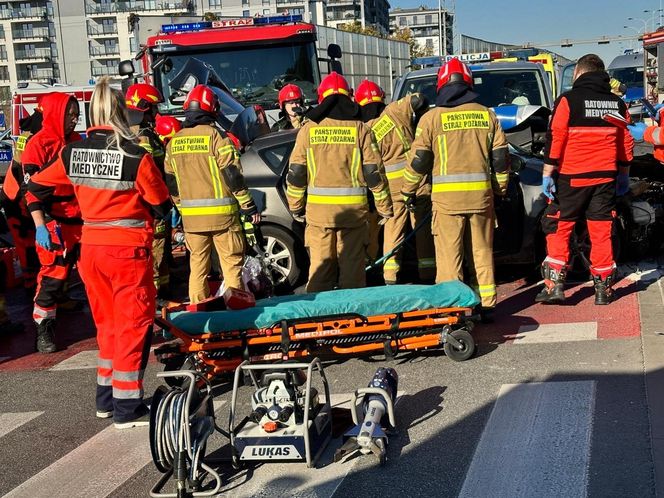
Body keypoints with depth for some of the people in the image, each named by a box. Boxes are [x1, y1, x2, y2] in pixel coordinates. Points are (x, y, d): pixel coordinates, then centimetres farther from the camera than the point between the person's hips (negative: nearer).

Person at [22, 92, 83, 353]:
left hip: (79, 219, 7)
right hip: (53, 221, -7)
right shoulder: (37, 145, -11)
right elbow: (31, 189, -15)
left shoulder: (76, 141, 9)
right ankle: (44, 327, -3)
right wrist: (40, 226, -21)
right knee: (53, 271, -8)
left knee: (65, 265, 19)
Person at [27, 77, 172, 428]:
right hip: (128, 249, -5)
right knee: (133, 325, 4)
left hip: (91, 248, 5)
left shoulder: (72, 153, 0)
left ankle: (106, 398, 28)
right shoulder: (135, 155, -14)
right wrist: (157, 214, 16)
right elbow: (161, 205, -6)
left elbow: (38, 186, 12)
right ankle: (127, 408, 6)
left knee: (108, 323, 19)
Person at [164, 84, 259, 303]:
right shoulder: (216, 136, -9)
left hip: (191, 216, 5)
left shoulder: (174, 142, 8)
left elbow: (171, 183, 13)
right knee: (231, 263, 3)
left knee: (197, 265, 13)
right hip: (221, 213, -5)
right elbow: (233, 175, -11)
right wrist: (249, 207, -4)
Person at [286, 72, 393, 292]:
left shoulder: (308, 129, 2)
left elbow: (295, 174, 2)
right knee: (352, 265, 7)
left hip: (318, 209, 1)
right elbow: (374, 172, -1)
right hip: (353, 208, -1)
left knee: (320, 265, 8)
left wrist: (296, 207, 14)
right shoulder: (360, 129, 0)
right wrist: (385, 206, 8)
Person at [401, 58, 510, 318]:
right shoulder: (486, 115, 7)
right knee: (482, 252, 12)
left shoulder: (431, 118, -2)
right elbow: (500, 157, 10)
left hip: (447, 196, -3)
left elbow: (418, 160, -1)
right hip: (481, 193, 3)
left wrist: (408, 190, 11)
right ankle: (486, 305, 17)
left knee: (449, 255, 2)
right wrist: (501, 187, 21)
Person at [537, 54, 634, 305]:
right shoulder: (617, 103, 9)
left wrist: (547, 174, -7)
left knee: (558, 230, 5)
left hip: (571, 178, -4)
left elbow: (555, 140, -10)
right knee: (601, 232, 8)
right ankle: (603, 289, 13)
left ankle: (554, 285, 0)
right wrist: (624, 175, 23)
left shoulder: (568, 100, -6)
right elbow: (626, 143, 14)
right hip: (605, 178, 4)